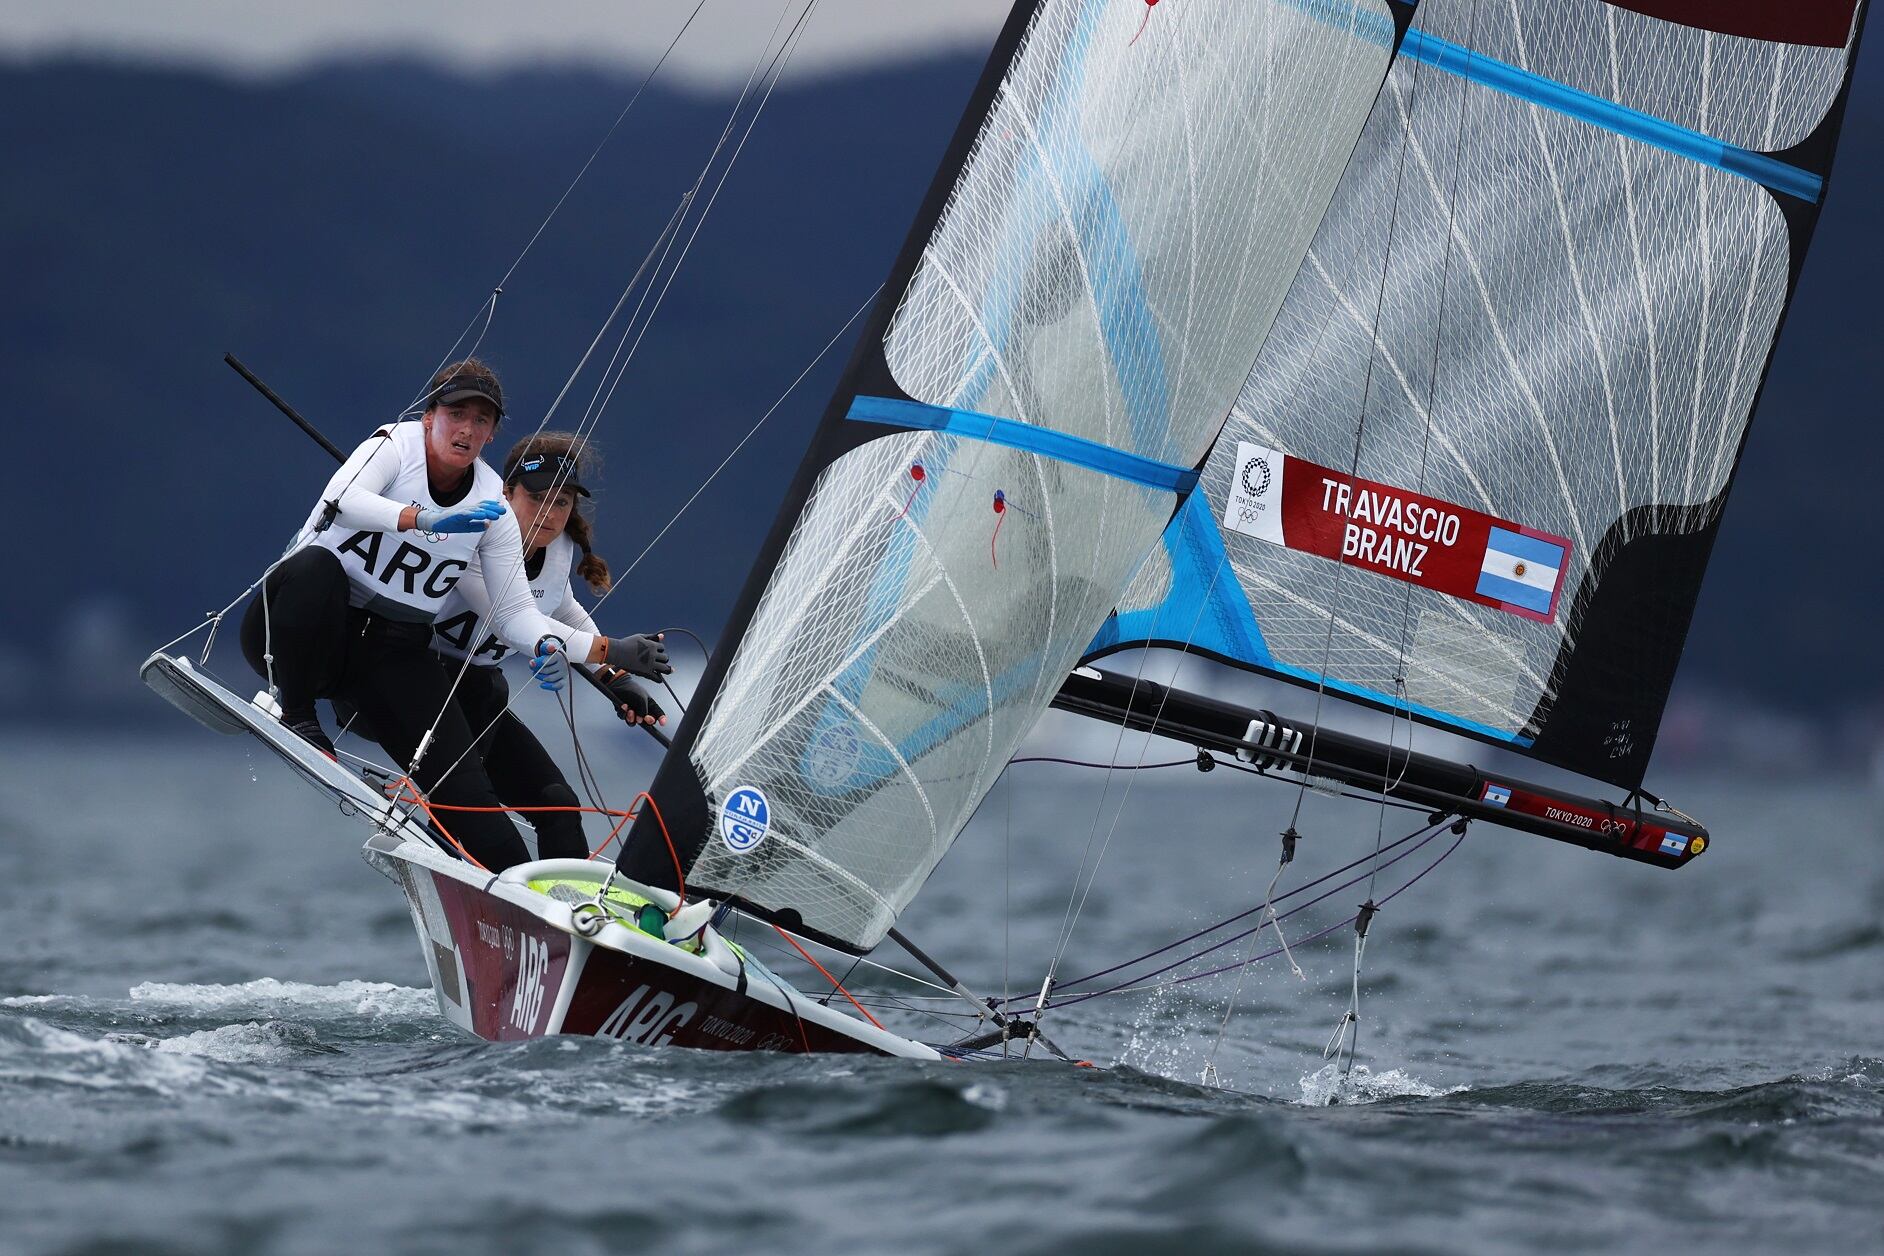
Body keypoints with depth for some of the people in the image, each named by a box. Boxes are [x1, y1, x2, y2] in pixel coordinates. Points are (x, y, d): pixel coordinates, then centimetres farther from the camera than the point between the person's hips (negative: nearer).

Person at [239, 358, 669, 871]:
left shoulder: (492, 504, 4)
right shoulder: (396, 445, -9)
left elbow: (513, 610, 3)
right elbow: (341, 500, -30)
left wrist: (605, 649, -13)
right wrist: (423, 519, -45)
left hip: (395, 652, 4)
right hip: (300, 634, -4)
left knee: (461, 781, -13)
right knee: (316, 566, -38)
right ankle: (293, 713, -25)